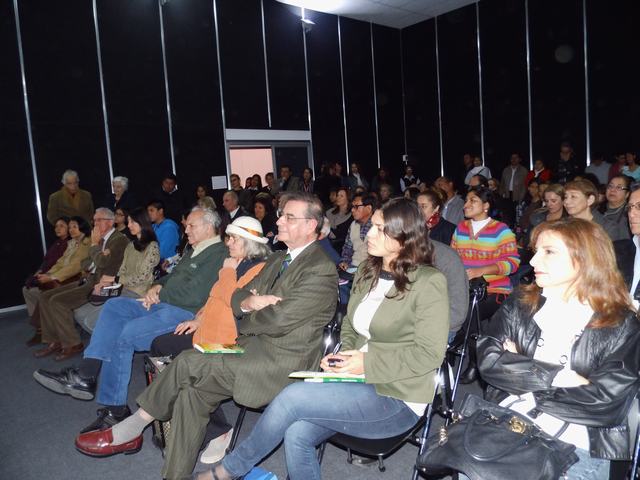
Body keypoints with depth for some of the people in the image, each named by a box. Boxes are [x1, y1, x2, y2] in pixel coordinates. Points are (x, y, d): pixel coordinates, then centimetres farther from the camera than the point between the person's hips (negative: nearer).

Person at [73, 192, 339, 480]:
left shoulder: (321, 269, -14)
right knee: (193, 389, -12)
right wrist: (249, 302, -11)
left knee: (189, 363, -15)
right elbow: (237, 297, 14)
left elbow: (277, 321, -20)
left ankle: (133, 427, 5)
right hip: (256, 346, 8)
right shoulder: (278, 260, 17)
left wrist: (243, 321, 0)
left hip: (283, 362, -8)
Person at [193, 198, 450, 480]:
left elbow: (429, 354, -15)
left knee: (293, 397, -21)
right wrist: (345, 355, -2)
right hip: (359, 382, 6)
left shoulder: (429, 283, -12)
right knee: (297, 433, -20)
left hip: (397, 399, -6)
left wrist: (368, 363, -18)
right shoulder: (368, 271, 9)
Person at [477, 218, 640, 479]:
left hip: (578, 447, -1)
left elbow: (607, 401, -11)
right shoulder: (520, 304, 8)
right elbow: (488, 361, -4)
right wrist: (558, 376, -12)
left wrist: (518, 368, -8)